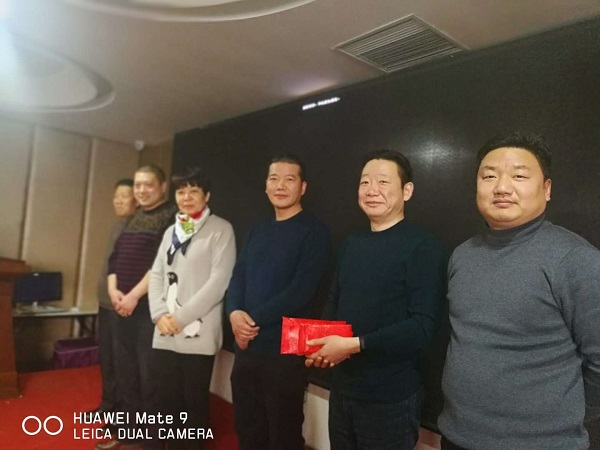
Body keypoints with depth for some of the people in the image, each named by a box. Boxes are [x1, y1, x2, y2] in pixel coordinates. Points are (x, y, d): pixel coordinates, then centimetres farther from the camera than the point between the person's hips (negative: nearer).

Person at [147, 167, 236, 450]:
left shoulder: (220, 229, -3)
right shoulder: (171, 231, 16)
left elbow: (219, 280, -12)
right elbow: (156, 275, 12)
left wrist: (182, 316, -13)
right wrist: (160, 315, -3)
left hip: (198, 332, -5)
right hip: (165, 334, 5)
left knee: (194, 401, 5)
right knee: (167, 399, 12)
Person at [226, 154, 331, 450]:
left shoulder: (313, 232, -9)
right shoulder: (257, 231, 12)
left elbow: (301, 291, -17)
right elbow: (238, 277, 8)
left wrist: (254, 320, -13)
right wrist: (234, 313, -12)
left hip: (284, 351, -6)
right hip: (246, 348, 6)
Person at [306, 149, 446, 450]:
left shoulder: (422, 247, -12)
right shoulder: (351, 244, 7)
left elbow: (423, 326, -18)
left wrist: (354, 345, -21)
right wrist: (320, 344, -4)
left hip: (390, 398, -6)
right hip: (342, 389, 6)